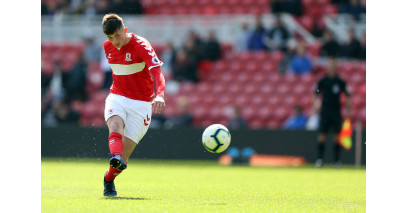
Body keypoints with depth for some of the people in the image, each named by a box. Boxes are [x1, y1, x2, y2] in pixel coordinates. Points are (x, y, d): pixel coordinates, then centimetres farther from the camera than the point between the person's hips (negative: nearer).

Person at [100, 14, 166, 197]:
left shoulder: (141, 46, -17)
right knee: (115, 126, -32)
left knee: (124, 153, -6)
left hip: (141, 104, -4)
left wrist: (159, 95, -49)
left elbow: (157, 71, -32)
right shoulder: (108, 47, 3)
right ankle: (115, 157, -58)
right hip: (117, 98, 4)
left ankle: (109, 178, 21)